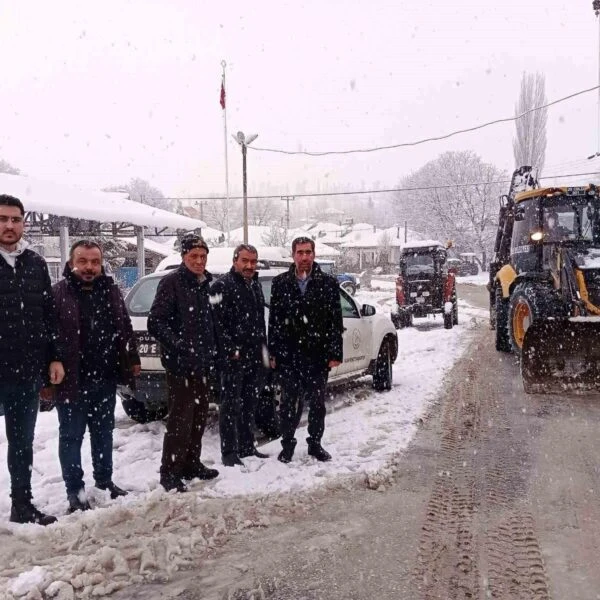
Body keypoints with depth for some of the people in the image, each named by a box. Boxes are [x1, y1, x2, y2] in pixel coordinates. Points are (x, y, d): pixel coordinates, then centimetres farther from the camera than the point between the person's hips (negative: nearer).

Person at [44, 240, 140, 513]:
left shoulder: (111, 290, 7)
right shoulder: (57, 293, -10)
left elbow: (125, 329, 15)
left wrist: (132, 360, 12)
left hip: (105, 379, 5)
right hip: (71, 380, -5)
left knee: (103, 433, 17)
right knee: (71, 436, 5)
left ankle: (104, 481, 31)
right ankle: (75, 490, 16)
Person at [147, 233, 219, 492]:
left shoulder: (208, 284, 13)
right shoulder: (172, 282, -9)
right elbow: (156, 323, -15)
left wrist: (216, 352, 15)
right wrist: (178, 345, -25)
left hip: (204, 364, 8)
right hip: (181, 365, -7)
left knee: (199, 418, 15)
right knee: (180, 421, -6)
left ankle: (191, 464, 28)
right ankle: (170, 473, 4)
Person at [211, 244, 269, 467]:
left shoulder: (256, 286, 16)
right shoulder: (222, 286, -9)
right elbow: (217, 322, -16)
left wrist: (263, 349, 16)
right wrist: (231, 350, -19)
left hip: (255, 356, 8)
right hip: (233, 358, -8)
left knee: (249, 405, 15)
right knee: (231, 405, -2)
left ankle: (247, 447, 25)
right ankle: (229, 452, 5)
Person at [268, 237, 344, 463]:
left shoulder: (328, 283, 1)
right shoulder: (280, 283, 4)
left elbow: (336, 321, 0)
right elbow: (274, 320, 4)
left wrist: (335, 353, -5)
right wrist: (273, 353, 0)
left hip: (317, 355, 0)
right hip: (288, 355, 0)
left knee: (317, 402, 10)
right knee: (289, 402, 7)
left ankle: (315, 443, 26)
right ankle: (287, 444, 23)